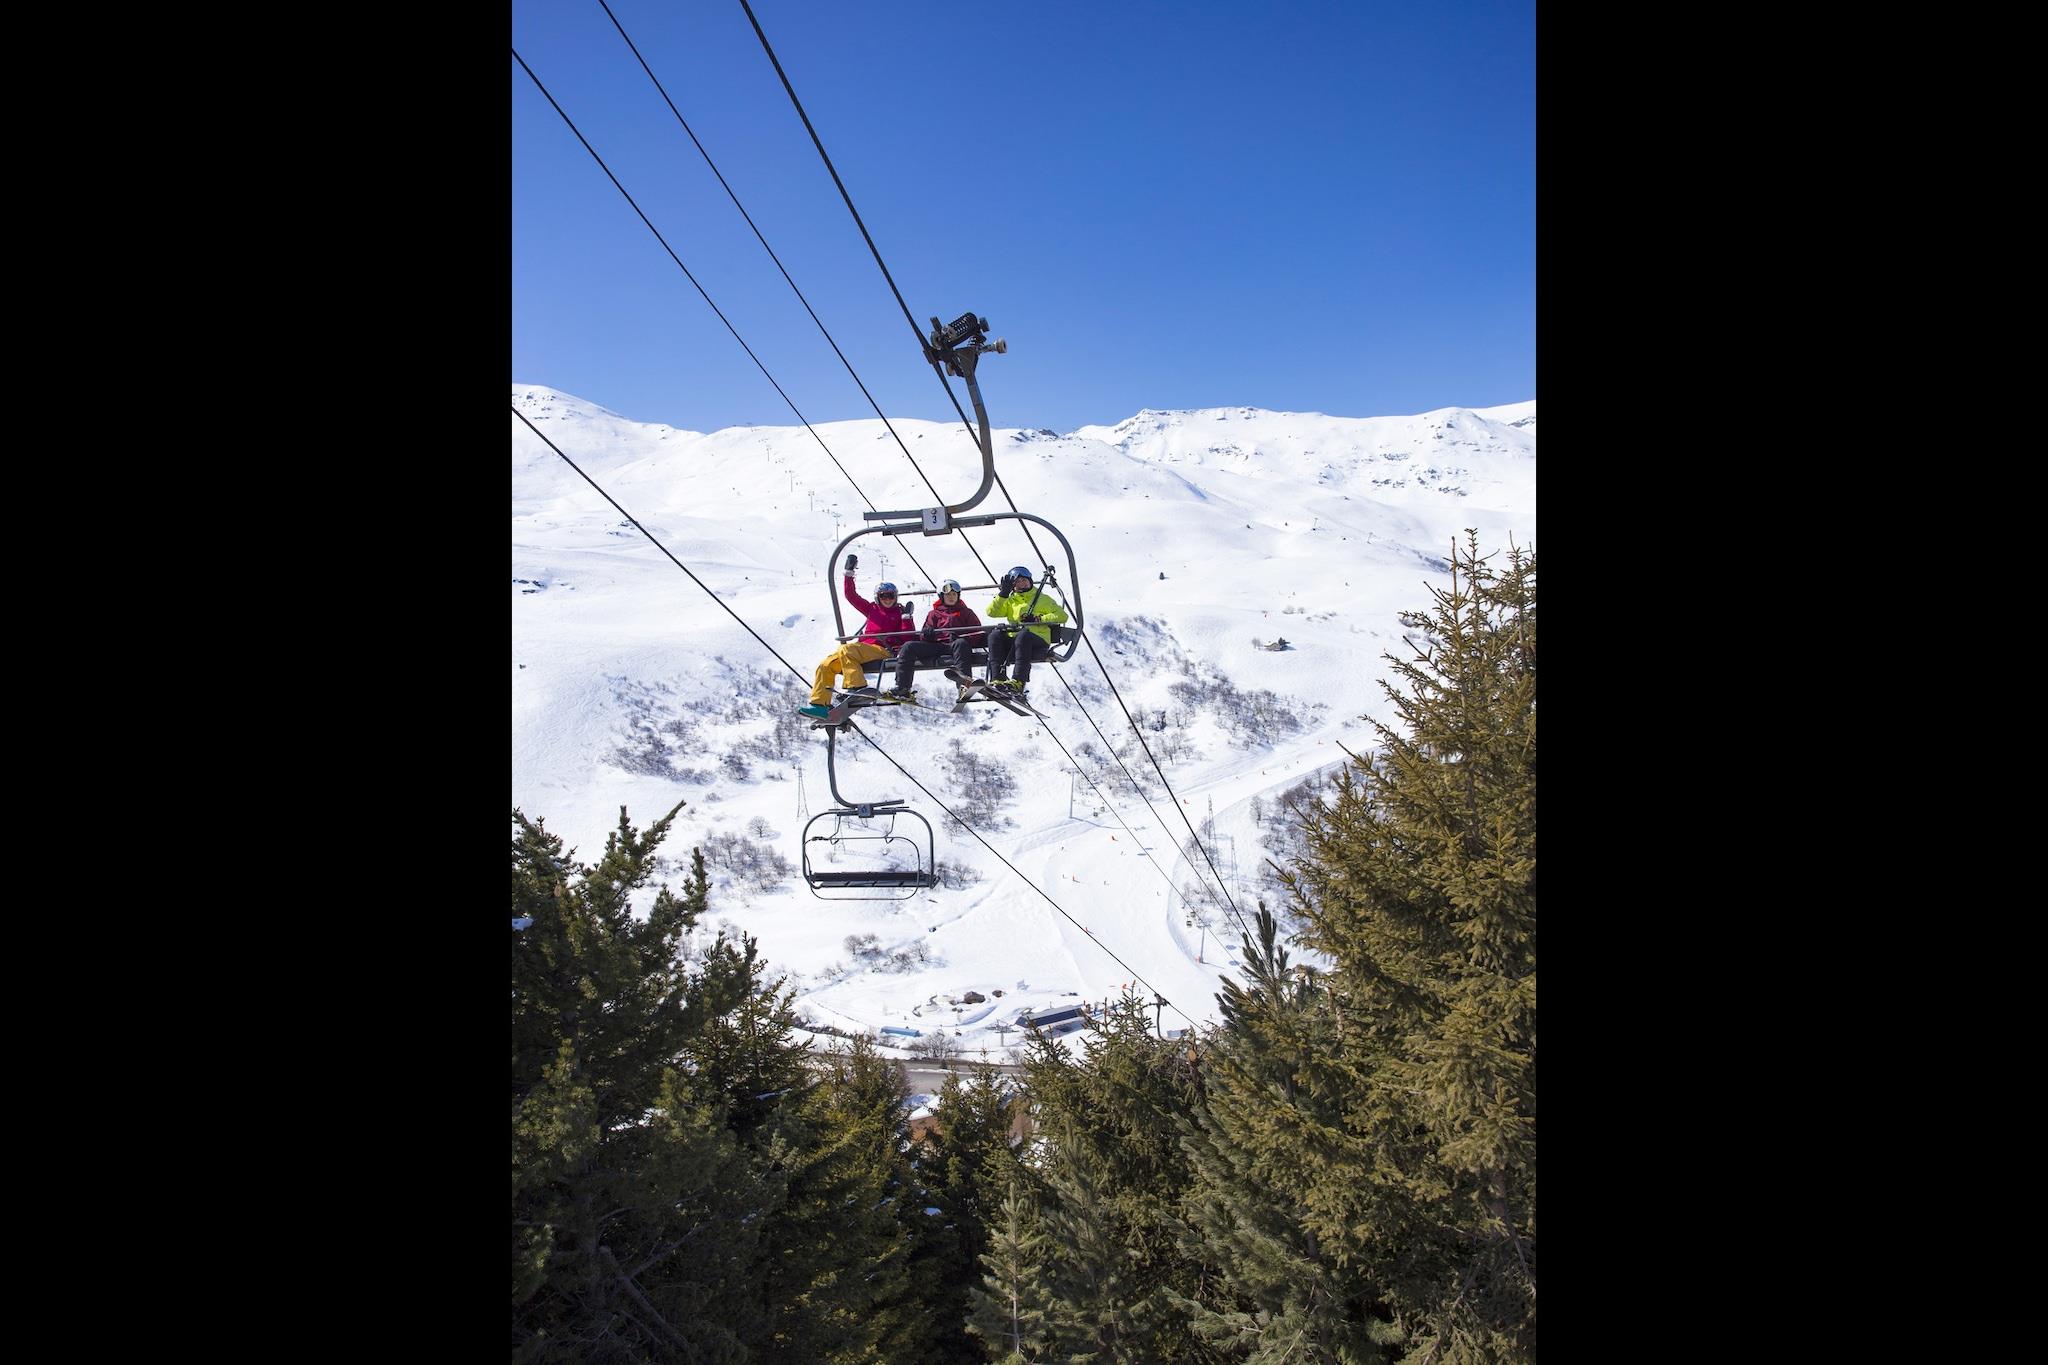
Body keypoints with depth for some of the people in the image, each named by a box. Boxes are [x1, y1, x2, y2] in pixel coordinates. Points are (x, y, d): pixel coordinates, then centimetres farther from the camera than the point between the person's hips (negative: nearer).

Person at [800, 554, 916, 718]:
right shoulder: (872, 609, 23)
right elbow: (851, 595, 19)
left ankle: (856, 686, -44)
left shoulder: (899, 613, 11)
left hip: (882, 651, -6)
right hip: (862, 650, 6)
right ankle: (820, 704, -13)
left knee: (846, 650, -33)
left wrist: (907, 617, -8)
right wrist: (849, 572, 13)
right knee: (826, 665, -9)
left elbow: (908, 638, 0)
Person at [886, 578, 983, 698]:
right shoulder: (934, 614, 27)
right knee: (909, 647, -20)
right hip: (936, 645, 3)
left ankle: (964, 677, -63)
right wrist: (927, 634, -8)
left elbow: (978, 633, 10)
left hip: (955, 644, -2)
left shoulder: (965, 612, 22)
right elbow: (925, 638, 20)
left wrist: (959, 637, -10)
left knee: (961, 643, -39)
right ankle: (902, 687, -29)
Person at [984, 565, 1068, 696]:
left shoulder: (1043, 599, 19)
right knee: (995, 634, -27)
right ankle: (997, 679, -37)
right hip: (1012, 642, 3)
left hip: (1038, 643, -3)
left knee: (1024, 634, -37)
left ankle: (1018, 683, -47)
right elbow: (991, 612, 11)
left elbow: (1062, 616, 7)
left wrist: (1037, 619, -4)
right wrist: (1003, 593, 3)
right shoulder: (1009, 601, 26)